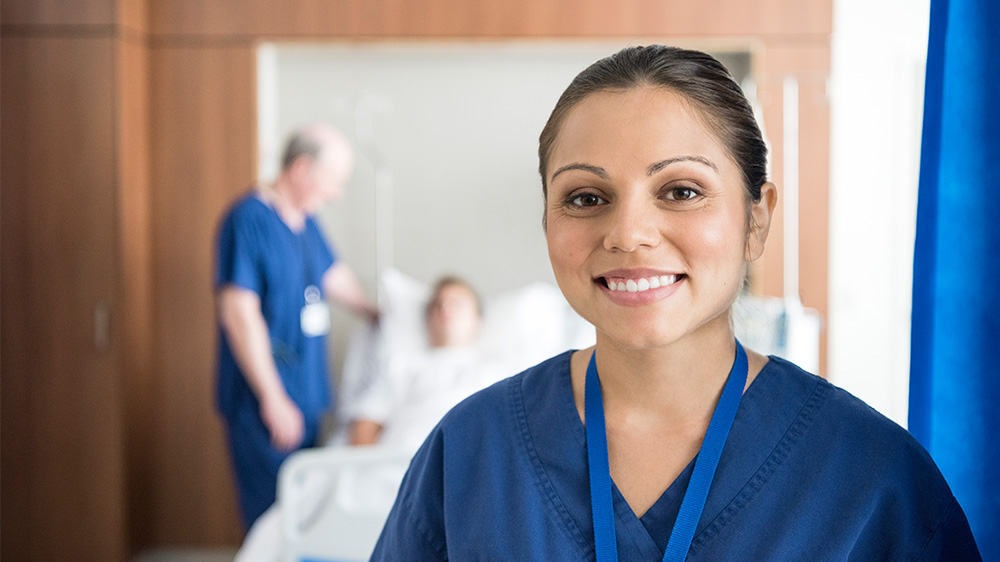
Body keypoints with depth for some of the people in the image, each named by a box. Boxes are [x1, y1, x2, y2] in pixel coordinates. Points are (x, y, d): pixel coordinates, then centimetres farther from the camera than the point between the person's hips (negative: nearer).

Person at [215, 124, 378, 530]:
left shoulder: (305, 221, 12)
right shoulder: (249, 219, -14)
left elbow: (335, 276, 28)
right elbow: (239, 312, -20)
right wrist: (272, 399, -20)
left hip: (305, 394, 9)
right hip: (264, 402, -9)